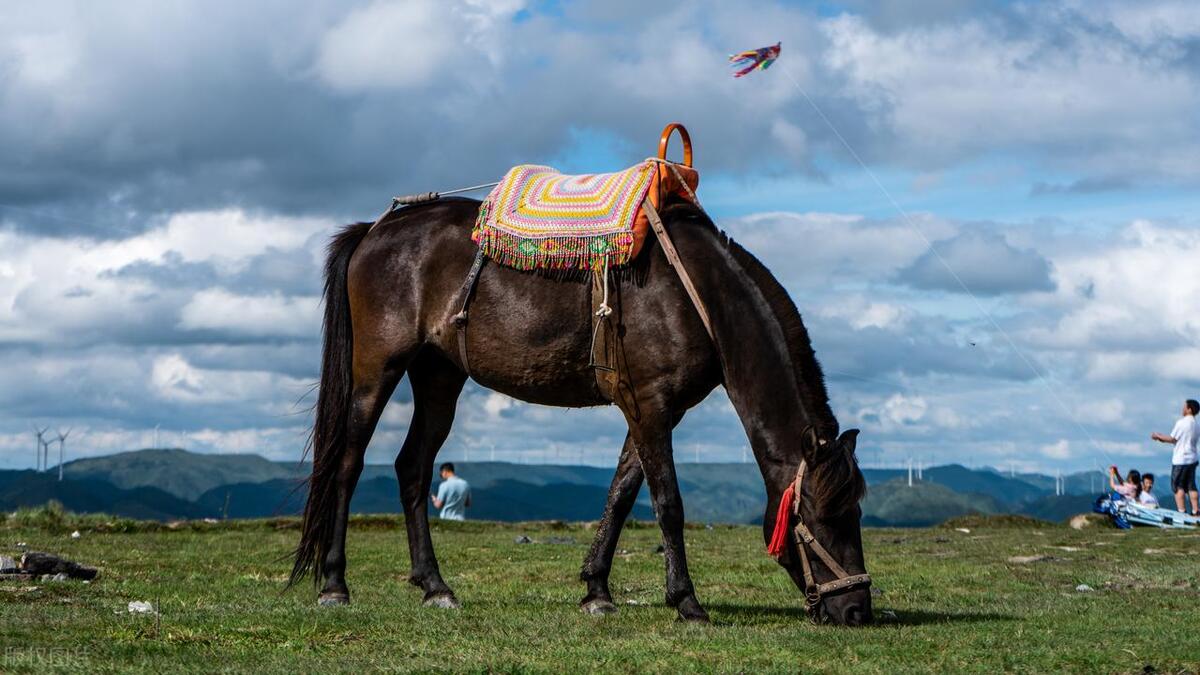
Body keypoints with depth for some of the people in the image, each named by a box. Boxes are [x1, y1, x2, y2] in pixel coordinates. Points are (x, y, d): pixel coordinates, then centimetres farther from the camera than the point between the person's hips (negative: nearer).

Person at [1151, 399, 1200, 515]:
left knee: (1178, 486, 0)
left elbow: (1172, 439, -10)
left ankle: (1181, 510, -4)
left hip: (1180, 459, -7)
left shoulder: (1181, 423, -15)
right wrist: (1163, 438, 19)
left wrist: (1159, 436, 6)